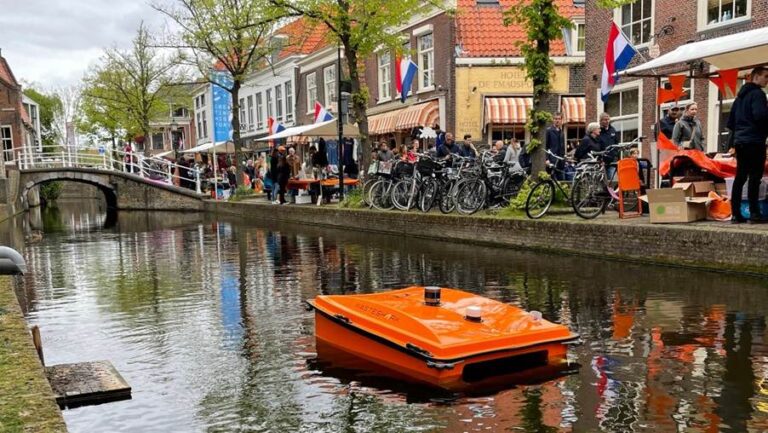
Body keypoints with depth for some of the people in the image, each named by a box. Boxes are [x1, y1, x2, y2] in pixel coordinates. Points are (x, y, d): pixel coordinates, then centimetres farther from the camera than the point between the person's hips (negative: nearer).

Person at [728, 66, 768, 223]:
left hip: (740, 141, 9)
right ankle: (754, 213, -10)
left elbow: (730, 122, 21)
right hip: (754, 141, -9)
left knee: (740, 177, 7)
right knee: (755, 177, -8)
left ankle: (736, 214, 5)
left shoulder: (740, 96, 20)